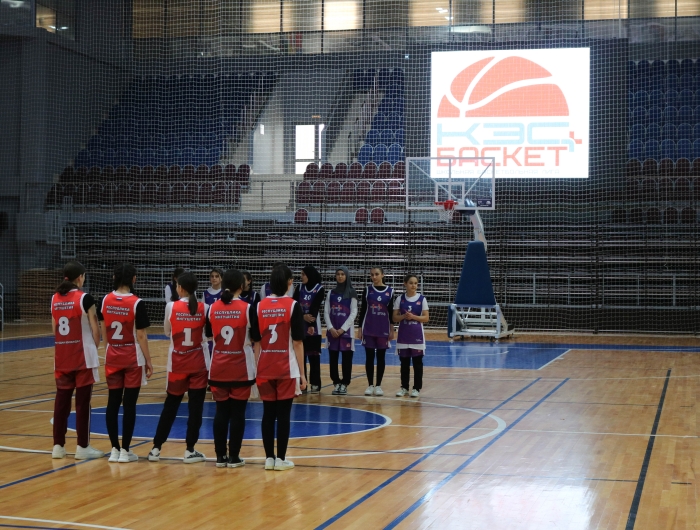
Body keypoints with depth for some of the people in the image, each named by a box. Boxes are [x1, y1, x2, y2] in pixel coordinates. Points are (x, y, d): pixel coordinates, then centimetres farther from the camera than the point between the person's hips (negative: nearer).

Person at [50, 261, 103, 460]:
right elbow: (95, 330, -8)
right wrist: (95, 346, 10)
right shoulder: (84, 298, -11)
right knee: (82, 402, 0)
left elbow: (54, 329, 12)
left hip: (61, 356, 5)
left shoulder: (55, 298, 6)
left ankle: (58, 445, 12)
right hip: (82, 356, -5)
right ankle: (82, 447, 5)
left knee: (61, 400, 9)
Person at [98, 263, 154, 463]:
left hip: (112, 358, 4)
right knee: (129, 404, 1)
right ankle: (125, 450, 3)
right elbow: (141, 336, -12)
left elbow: (103, 331, 7)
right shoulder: (137, 303, -14)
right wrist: (148, 361, -4)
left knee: (113, 403, 8)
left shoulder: (105, 301, -1)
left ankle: (114, 449, 11)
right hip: (132, 359, -4)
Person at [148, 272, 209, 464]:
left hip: (177, 363, 1)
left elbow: (167, 332, 6)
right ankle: (190, 451, 5)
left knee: (170, 406, 13)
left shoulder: (171, 307, -8)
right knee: (195, 407, 4)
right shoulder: (203, 308, -6)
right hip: (198, 363, -1)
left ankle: (156, 448, 16)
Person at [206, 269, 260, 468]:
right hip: (241, 368, -3)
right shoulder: (247, 308, -10)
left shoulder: (213, 308, 0)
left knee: (221, 411, 9)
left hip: (218, 368, 3)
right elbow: (256, 336, -2)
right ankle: (234, 457, 5)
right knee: (237, 412, 3)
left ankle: (220, 456, 11)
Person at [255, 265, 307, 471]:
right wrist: (302, 372, -2)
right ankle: (281, 459, 5)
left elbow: (256, 341, 5)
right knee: (283, 414, 2)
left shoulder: (260, 306, 3)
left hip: (265, 368, 3)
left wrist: (256, 367, 12)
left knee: (268, 413, 9)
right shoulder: (293, 305, -7)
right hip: (286, 369, -3)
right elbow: (297, 342, -7)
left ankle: (269, 458, 11)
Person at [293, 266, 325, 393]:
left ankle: (315, 384, 2)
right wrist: (303, 316, -20)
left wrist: (311, 325, -21)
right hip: (299, 326, 4)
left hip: (313, 326, -4)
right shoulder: (299, 288, 7)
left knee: (314, 355, -1)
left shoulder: (319, 289, -4)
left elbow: (315, 308, -12)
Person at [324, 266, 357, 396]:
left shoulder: (351, 293, 1)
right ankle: (336, 383, 11)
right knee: (333, 357, 3)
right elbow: (326, 312, 6)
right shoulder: (331, 293, 9)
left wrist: (342, 329, -11)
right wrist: (331, 328, -8)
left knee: (346, 358, -1)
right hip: (332, 330, 3)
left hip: (346, 329, -3)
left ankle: (344, 384, 6)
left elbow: (353, 313, -4)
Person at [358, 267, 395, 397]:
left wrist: (392, 330, 1)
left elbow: (391, 312, 4)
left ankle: (378, 386, 12)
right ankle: (370, 385, 11)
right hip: (368, 329, 0)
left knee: (381, 357, 5)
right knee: (369, 357, 3)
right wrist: (360, 328, 1)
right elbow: (362, 310, 4)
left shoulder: (389, 291, 1)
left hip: (383, 329, 0)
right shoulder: (367, 290, 2)